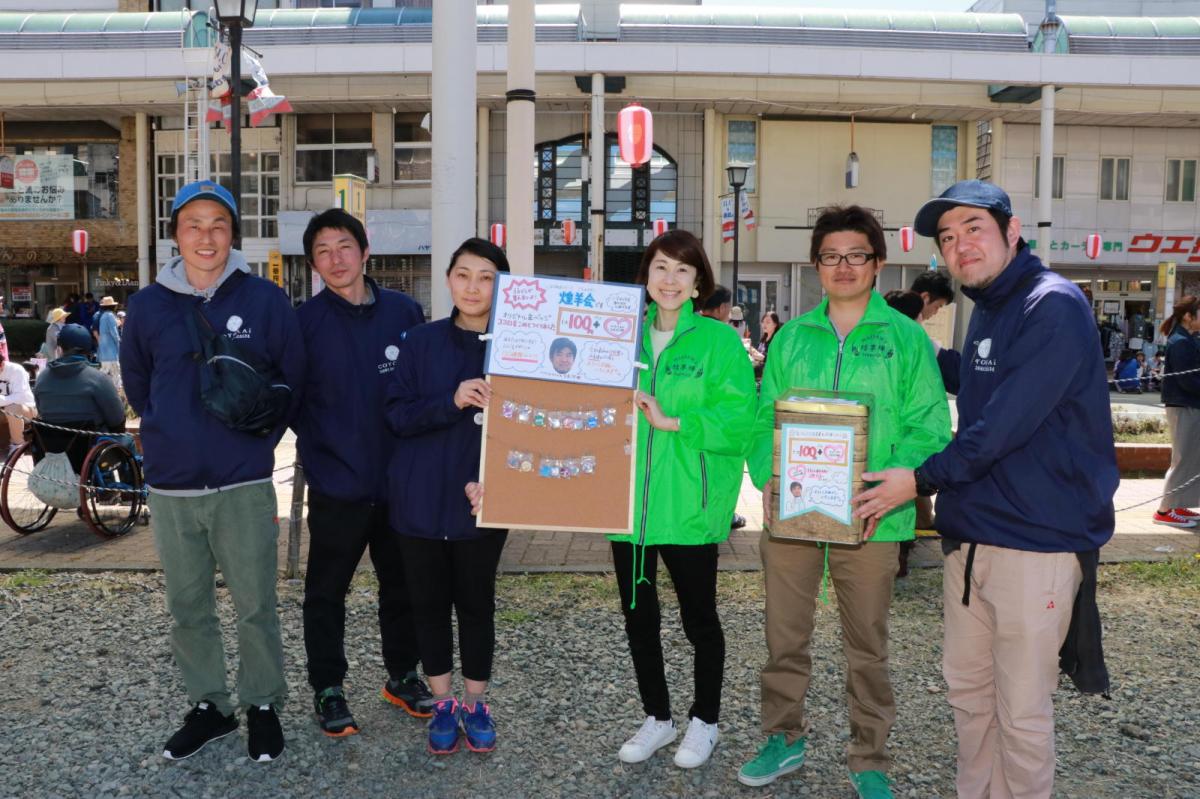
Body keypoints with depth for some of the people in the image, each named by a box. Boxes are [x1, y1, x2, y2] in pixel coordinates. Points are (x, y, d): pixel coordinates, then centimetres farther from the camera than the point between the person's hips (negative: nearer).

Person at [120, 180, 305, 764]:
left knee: (255, 607, 5)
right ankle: (207, 707, 31)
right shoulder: (148, 305, 4)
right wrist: (168, 433, 11)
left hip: (244, 485, -3)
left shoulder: (265, 300, -4)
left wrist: (258, 437, 5)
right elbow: (136, 381, 18)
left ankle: (263, 705, 25)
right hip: (171, 488, 3)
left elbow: (293, 380, 5)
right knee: (187, 610, 13)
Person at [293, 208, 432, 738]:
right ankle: (328, 689, 24)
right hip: (336, 484, -2)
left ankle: (402, 675, 33)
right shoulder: (304, 321, -4)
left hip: (400, 481, 3)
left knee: (402, 585, 15)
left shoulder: (405, 312, 2)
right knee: (326, 592, 8)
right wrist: (320, 443, -5)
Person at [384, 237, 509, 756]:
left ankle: (475, 703, 27)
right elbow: (396, 415, -4)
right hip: (421, 497, 2)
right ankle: (443, 704, 27)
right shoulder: (420, 342, 1)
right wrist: (451, 402, -22)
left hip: (482, 502, -1)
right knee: (429, 601, 11)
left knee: (476, 602, 9)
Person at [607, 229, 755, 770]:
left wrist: (674, 422, -22)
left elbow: (740, 419, -16)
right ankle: (657, 717, 37)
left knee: (699, 618, 13)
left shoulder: (719, 340, -6)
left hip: (690, 507, -4)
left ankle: (705, 720, 35)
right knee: (637, 616, 15)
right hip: (628, 502, 4)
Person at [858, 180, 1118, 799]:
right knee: (966, 688, 18)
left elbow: (1005, 424, -21)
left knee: (1020, 712, 4)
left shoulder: (1055, 306, -15)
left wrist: (922, 480, -13)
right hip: (969, 536, 8)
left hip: (1036, 541, -8)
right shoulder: (986, 311, 13)